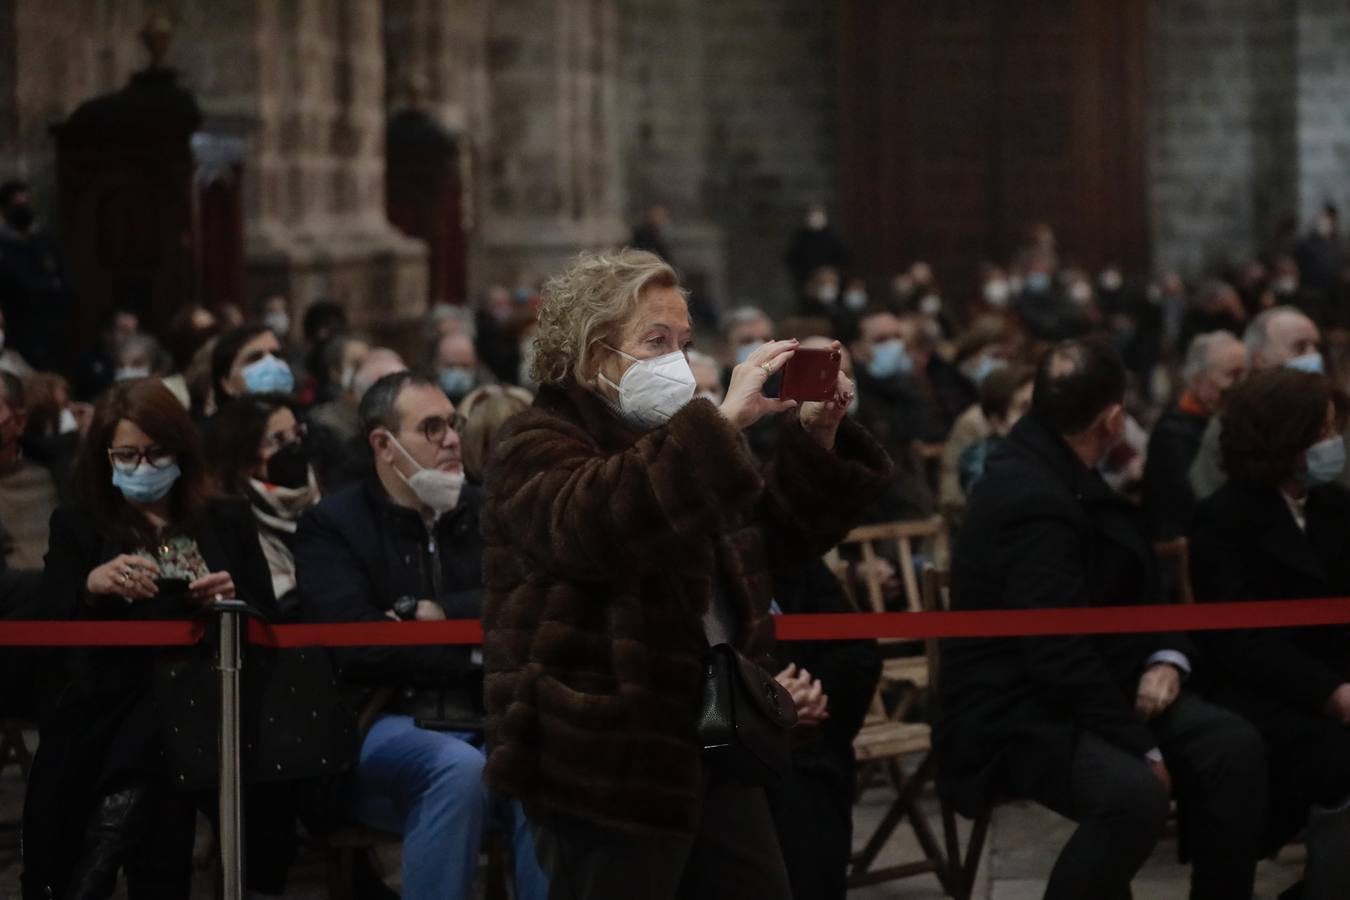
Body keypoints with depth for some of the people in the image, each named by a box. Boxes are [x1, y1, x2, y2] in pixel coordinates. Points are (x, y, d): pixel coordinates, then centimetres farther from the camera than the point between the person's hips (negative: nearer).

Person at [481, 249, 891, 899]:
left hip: (714, 741, 8)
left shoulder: (676, 439, 19)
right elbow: (594, 523, -32)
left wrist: (816, 440, 1)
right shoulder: (539, 448, -9)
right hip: (606, 761, -8)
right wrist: (722, 424, -36)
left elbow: (783, 533, 19)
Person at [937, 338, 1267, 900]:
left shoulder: (1058, 470, 6)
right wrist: (1144, 751, -24)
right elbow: (1061, 655, -29)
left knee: (1233, 747, -9)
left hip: (1085, 686, 9)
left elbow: (1131, 591, 16)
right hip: (1017, 712, -9)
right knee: (1135, 792, -34)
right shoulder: (1034, 501, -24)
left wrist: (1167, 658, -4)